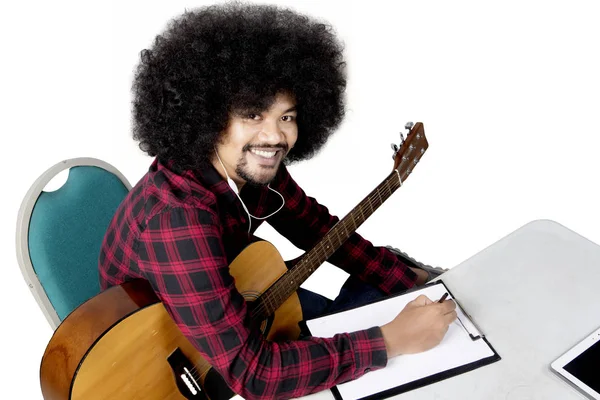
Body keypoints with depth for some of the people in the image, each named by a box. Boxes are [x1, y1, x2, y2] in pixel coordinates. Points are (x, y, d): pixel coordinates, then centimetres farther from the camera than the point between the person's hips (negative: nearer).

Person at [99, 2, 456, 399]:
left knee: (373, 290, 9)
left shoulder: (255, 166, -17)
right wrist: (394, 340, -35)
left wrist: (407, 278, -6)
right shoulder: (177, 216, -41)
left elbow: (314, 225, 1)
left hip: (232, 298, 7)